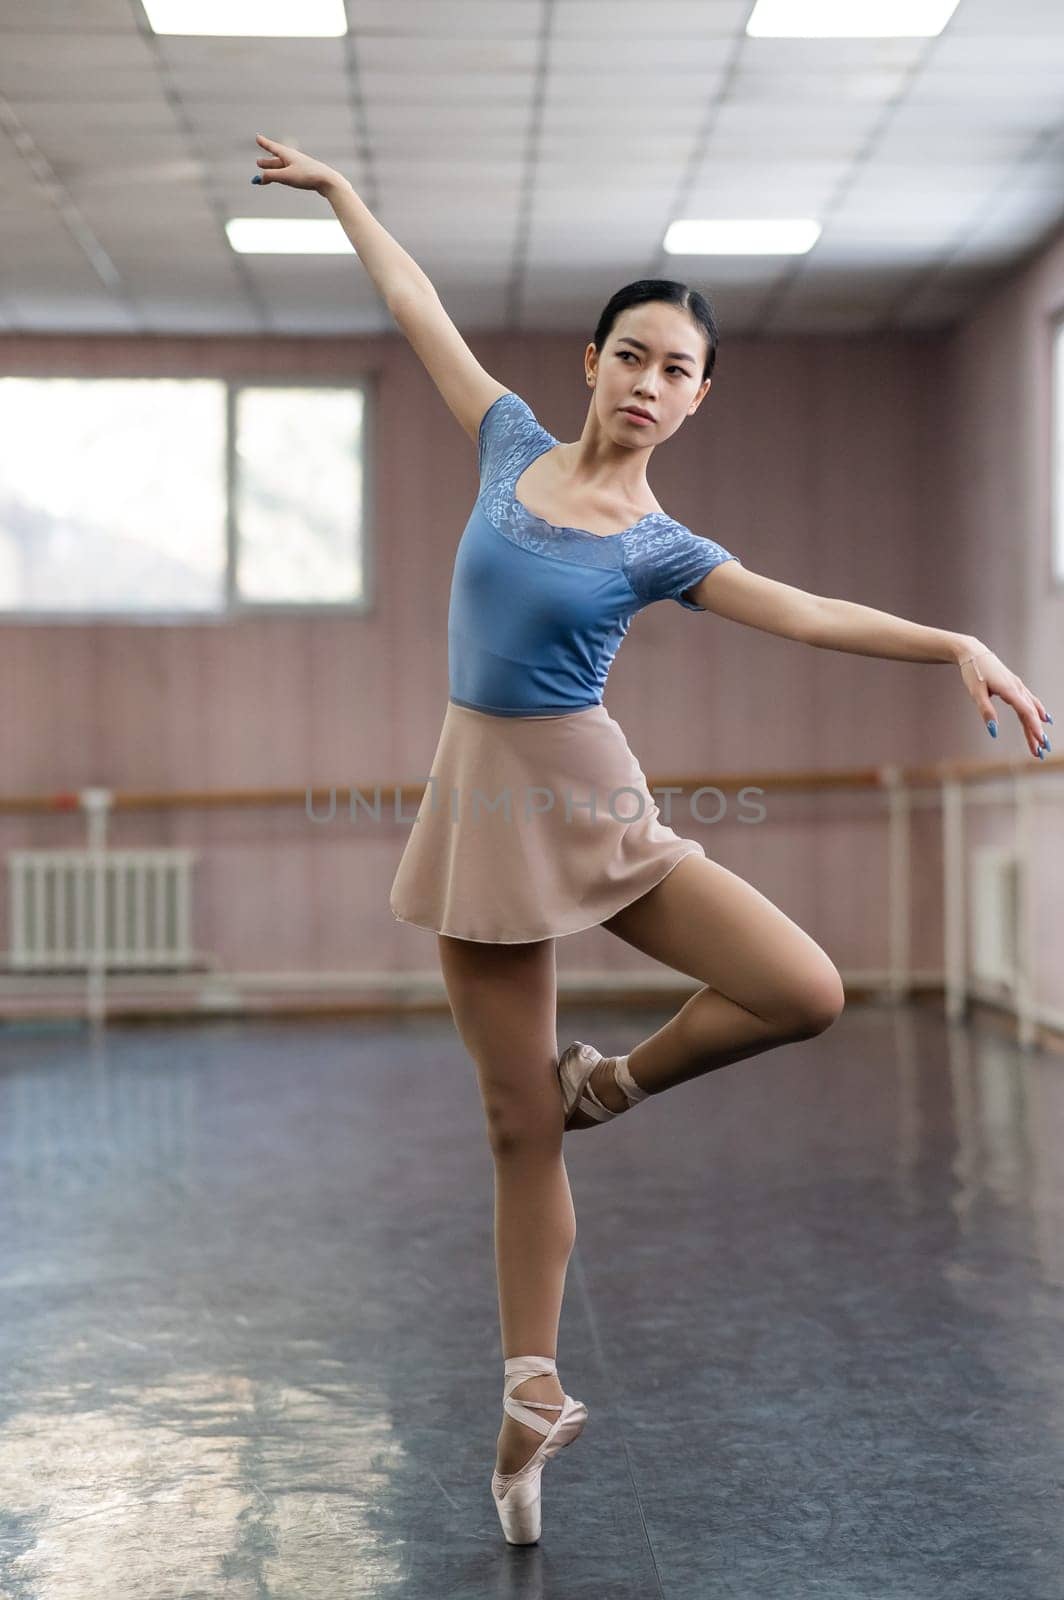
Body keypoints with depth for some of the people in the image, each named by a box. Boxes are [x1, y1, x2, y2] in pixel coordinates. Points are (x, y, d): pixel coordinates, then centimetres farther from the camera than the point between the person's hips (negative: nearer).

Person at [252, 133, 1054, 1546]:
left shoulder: (658, 547, -3)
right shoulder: (514, 443, 3)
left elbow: (803, 612, -15)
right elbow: (417, 305, 12)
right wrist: (338, 189, 21)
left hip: (591, 806, -1)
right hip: (482, 806, 1)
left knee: (807, 993, -18)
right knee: (518, 1129, 5)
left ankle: (610, 1080, 9)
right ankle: (533, 1395, 18)